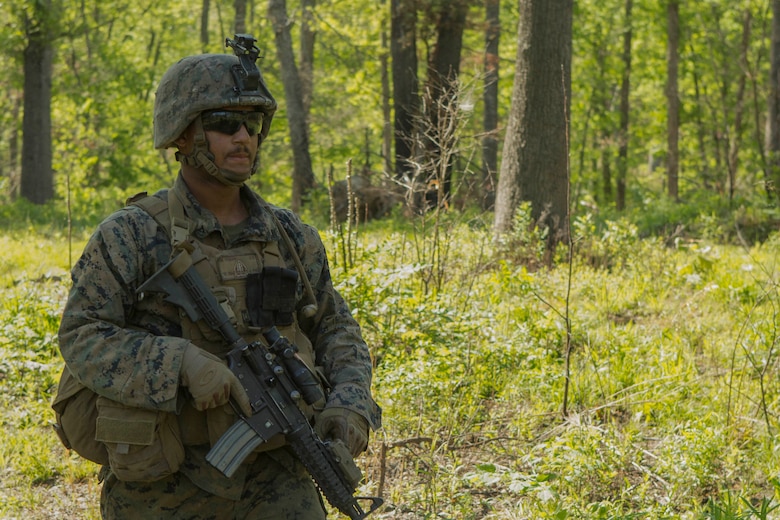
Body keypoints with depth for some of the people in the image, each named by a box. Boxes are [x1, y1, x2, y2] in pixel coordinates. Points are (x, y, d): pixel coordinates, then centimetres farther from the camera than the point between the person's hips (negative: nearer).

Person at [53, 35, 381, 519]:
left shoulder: (291, 237, 5)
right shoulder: (130, 236, -7)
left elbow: (336, 332, 13)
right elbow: (83, 339, -13)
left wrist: (351, 405, -6)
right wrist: (182, 364, -28)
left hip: (269, 479, 2)